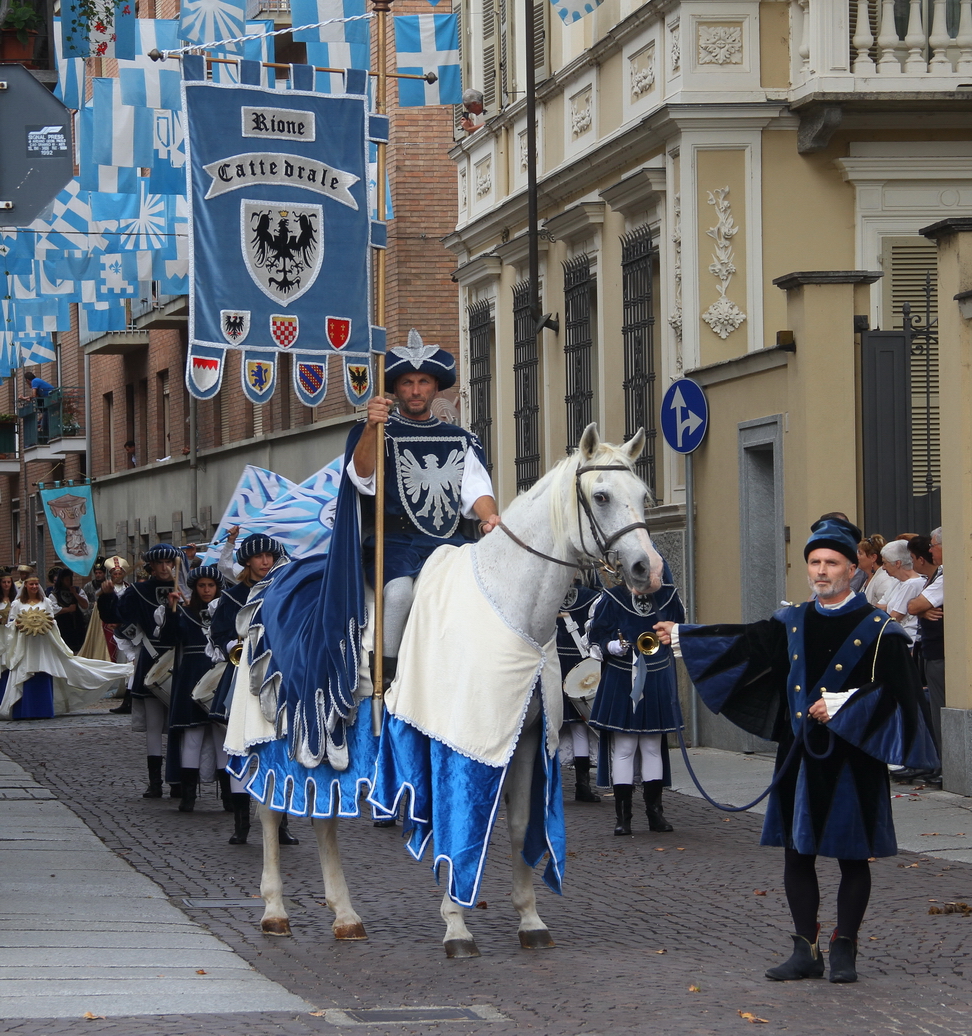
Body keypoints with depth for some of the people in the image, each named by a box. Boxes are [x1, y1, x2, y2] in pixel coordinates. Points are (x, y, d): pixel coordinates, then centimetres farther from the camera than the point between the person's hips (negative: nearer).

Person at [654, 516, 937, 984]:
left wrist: (842, 706, -18)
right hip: (799, 756, 4)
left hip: (851, 759, -4)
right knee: (797, 853, 5)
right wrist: (680, 637, 12)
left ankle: (844, 951, 12)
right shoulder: (791, 623, 9)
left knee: (852, 856, 2)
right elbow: (742, 643, 13)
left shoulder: (877, 629, -5)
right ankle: (806, 951, 12)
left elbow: (894, 689, -10)